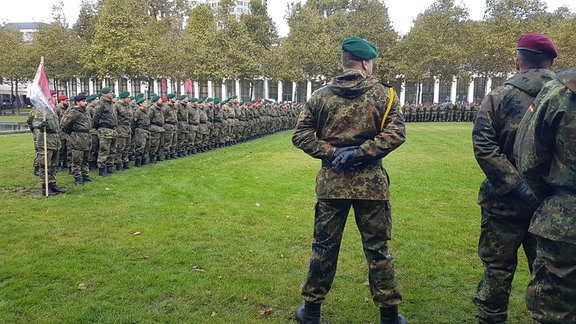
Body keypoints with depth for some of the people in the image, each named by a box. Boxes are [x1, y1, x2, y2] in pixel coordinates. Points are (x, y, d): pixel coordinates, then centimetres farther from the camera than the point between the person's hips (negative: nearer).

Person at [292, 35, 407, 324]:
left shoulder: (320, 95, 2)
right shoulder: (383, 93, -1)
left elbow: (301, 135, -2)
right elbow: (396, 133, -12)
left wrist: (331, 153, -5)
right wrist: (360, 153, -12)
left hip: (331, 181, 1)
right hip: (371, 182, -1)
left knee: (324, 247, 12)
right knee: (378, 249, 10)